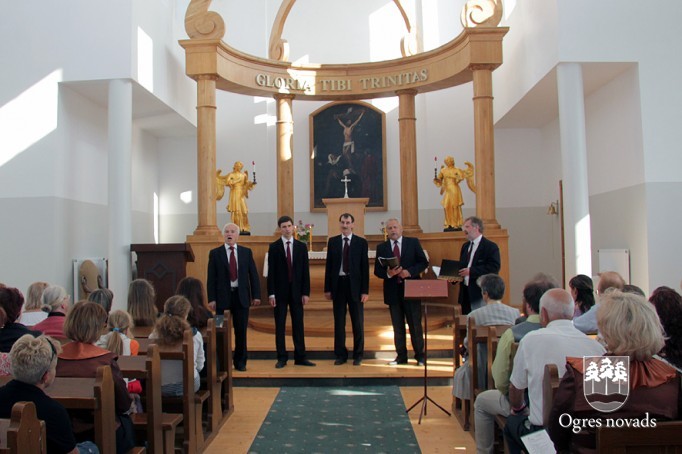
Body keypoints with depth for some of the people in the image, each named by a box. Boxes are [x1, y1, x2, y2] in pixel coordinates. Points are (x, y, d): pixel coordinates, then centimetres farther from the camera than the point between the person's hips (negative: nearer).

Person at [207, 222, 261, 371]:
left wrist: (256, 295, -1)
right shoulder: (215, 253, 2)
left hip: (241, 296, 1)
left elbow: (253, 274, 6)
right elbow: (211, 278, -1)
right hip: (222, 296, -1)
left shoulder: (246, 252, 6)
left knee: (241, 331, 7)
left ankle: (240, 362, 19)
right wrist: (211, 299, -7)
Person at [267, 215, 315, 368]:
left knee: (298, 325, 5)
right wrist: (271, 293, -8)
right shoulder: (274, 247, 0)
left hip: (297, 291, 1)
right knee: (280, 326, 4)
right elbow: (271, 272, -3)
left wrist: (306, 292, -3)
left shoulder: (301, 246, 5)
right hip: (280, 291, -1)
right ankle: (282, 357, 12)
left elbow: (305, 271, 3)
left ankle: (300, 357, 12)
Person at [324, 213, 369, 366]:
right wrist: (327, 288, 1)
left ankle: (358, 355, 18)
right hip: (338, 284, 1)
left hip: (355, 285, -1)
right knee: (339, 322, 7)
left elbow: (365, 267, -1)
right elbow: (328, 266, 6)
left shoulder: (361, 242, 1)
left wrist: (365, 290, -6)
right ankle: (340, 354, 17)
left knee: (358, 322, 6)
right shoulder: (332, 241, 6)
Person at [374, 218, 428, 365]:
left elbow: (424, 262, -1)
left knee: (415, 324, 5)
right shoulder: (381, 247, 6)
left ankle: (420, 355, 18)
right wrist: (388, 273, -17)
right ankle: (401, 356, 19)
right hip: (393, 291, 2)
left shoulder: (413, 242, 2)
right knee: (398, 326, 9)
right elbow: (377, 271, 4)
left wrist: (409, 272, -15)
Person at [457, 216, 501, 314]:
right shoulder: (465, 246, 16)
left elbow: (494, 268, -18)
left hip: (480, 293, -7)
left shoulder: (491, 247, -7)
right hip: (465, 292, 7)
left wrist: (471, 271, -21)